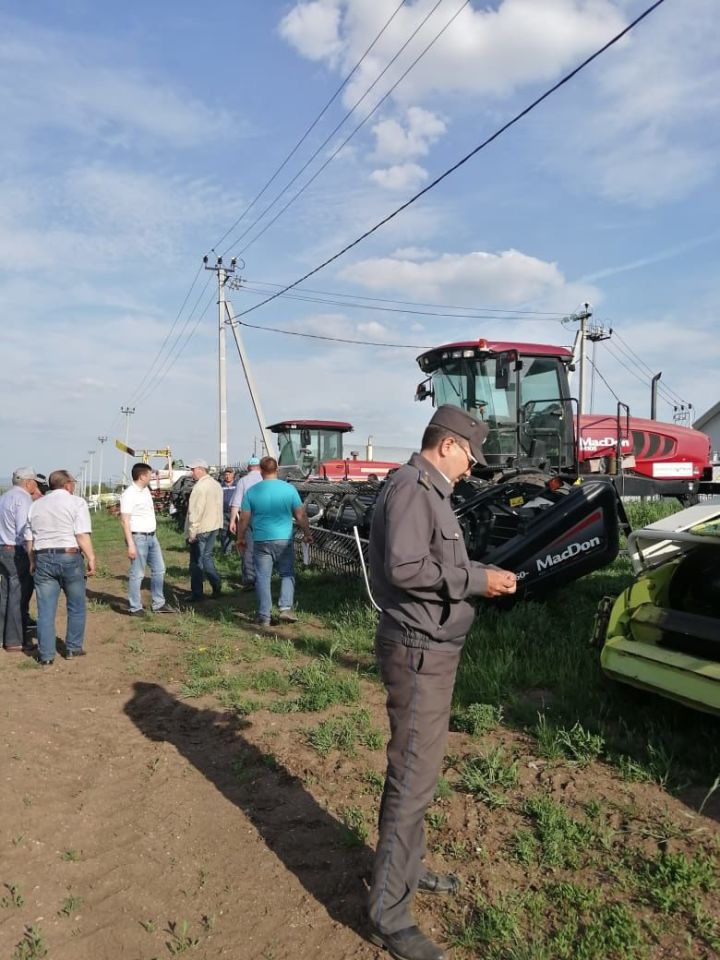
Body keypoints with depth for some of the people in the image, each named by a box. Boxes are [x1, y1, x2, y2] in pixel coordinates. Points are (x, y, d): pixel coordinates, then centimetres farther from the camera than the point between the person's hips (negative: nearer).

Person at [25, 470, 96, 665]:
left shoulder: (36, 505, 13)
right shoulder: (76, 502, -2)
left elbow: (29, 539, 13)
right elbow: (82, 535, -13)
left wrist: (33, 562, 23)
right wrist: (91, 558, -10)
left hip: (43, 559, 4)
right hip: (69, 557, -4)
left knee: (45, 610, 6)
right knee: (76, 607, 12)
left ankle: (46, 655, 8)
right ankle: (73, 648, 18)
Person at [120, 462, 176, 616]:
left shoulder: (146, 490, 11)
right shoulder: (129, 494, -15)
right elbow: (124, 520, -18)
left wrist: (155, 533, 17)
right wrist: (131, 544, -23)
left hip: (152, 536, 9)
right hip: (138, 538, -9)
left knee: (159, 570, 14)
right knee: (137, 574, -2)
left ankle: (158, 604, 24)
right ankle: (134, 608, 8)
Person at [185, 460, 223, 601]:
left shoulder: (200, 486, -18)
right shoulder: (216, 484, 10)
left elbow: (195, 511, -20)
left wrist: (191, 532, -17)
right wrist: (218, 524, 17)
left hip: (201, 529, -8)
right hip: (214, 527, 8)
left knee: (197, 562, 1)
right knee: (206, 557, 19)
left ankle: (197, 594, 7)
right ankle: (216, 588, 17)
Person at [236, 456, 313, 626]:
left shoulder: (252, 491, -2)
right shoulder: (289, 489, -2)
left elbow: (244, 518, 1)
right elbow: (301, 515, 2)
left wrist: (241, 538, 15)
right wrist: (307, 533, 15)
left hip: (261, 541, 0)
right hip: (285, 540, 0)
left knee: (263, 578, 6)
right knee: (287, 574, 14)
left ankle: (264, 616, 8)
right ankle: (286, 607, 1)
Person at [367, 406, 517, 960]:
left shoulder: (430, 491, 13)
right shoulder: (412, 487, -18)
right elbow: (404, 568, -28)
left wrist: (481, 577, 7)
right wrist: (477, 579, -21)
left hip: (431, 648, 11)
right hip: (418, 651, -11)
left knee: (419, 766, 22)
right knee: (412, 778, -3)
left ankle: (407, 868, 39)